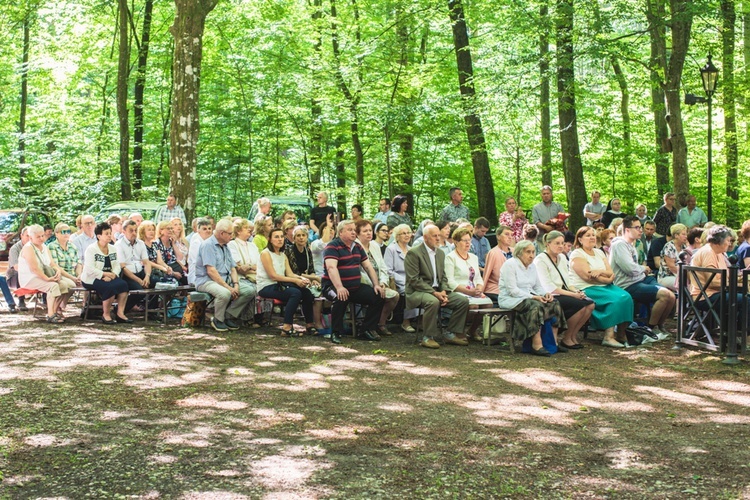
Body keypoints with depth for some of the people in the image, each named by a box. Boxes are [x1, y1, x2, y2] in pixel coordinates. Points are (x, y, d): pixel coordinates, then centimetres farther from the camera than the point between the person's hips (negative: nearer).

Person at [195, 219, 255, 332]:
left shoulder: (225, 247, 18)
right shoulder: (208, 245, -10)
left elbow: (233, 269, 12)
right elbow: (211, 271, -19)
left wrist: (236, 285, -8)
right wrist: (228, 287, -22)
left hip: (225, 280, 8)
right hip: (206, 281, -8)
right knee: (225, 293, -38)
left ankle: (229, 316, -2)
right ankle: (218, 320, -13)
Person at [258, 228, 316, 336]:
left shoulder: (283, 256, 18)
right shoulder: (265, 253, -7)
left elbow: (290, 273, 7)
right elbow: (273, 276, -15)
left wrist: (302, 278, -15)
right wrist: (295, 280, -20)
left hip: (279, 285, 7)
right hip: (266, 287, -7)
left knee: (306, 291, -16)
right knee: (296, 292, -31)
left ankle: (310, 324, -11)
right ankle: (287, 327, -32)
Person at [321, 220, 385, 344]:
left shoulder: (357, 247, 14)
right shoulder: (333, 246, -9)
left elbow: (368, 266, 16)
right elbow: (331, 267, -24)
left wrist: (376, 285, 3)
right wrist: (339, 287, -37)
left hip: (356, 287, 7)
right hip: (334, 287, -7)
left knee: (378, 296, -10)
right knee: (341, 298, -38)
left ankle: (367, 330, 2)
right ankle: (335, 333, -20)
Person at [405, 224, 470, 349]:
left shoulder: (440, 253, 16)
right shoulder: (413, 253, -9)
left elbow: (443, 277, 16)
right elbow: (414, 280, -15)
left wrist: (444, 291, -5)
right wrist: (434, 293, -21)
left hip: (437, 291, 7)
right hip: (417, 292, -7)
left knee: (463, 300, -9)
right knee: (433, 302, -38)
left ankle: (451, 334, 1)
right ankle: (427, 338, -23)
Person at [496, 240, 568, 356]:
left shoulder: (532, 266, 15)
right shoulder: (510, 264, -11)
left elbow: (538, 287, 18)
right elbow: (512, 290, -18)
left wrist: (546, 294, -6)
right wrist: (533, 297, -24)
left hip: (529, 297, 8)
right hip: (510, 299, -8)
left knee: (554, 303, -13)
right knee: (536, 306, -35)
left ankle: (554, 341, -11)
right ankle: (537, 345, -38)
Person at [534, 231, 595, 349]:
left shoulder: (562, 257, 18)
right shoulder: (540, 260, -10)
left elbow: (567, 281, 18)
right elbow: (548, 287, -17)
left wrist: (576, 291, -5)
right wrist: (573, 294, -19)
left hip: (563, 293, 8)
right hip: (550, 297, -8)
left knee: (590, 304, -14)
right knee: (580, 305, -26)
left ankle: (573, 335, -3)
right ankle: (566, 339, -11)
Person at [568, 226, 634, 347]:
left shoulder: (599, 253, 19)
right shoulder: (577, 254, -2)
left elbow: (611, 273, 7)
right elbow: (588, 276, -14)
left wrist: (600, 272, -14)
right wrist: (608, 279, -8)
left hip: (604, 286, 7)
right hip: (586, 289, -7)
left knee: (626, 297, -19)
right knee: (616, 299, -29)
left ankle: (621, 335, -15)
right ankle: (608, 337, -27)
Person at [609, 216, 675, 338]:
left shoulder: (631, 245, 22)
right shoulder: (619, 244, -12)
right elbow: (630, 269, -22)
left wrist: (644, 271, -1)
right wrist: (644, 269, -2)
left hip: (640, 280, 10)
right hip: (628, 286, -10)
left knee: (671, 297, -2)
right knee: (665, 295, -24)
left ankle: (659, 326, 17)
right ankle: (651, 328, -8)